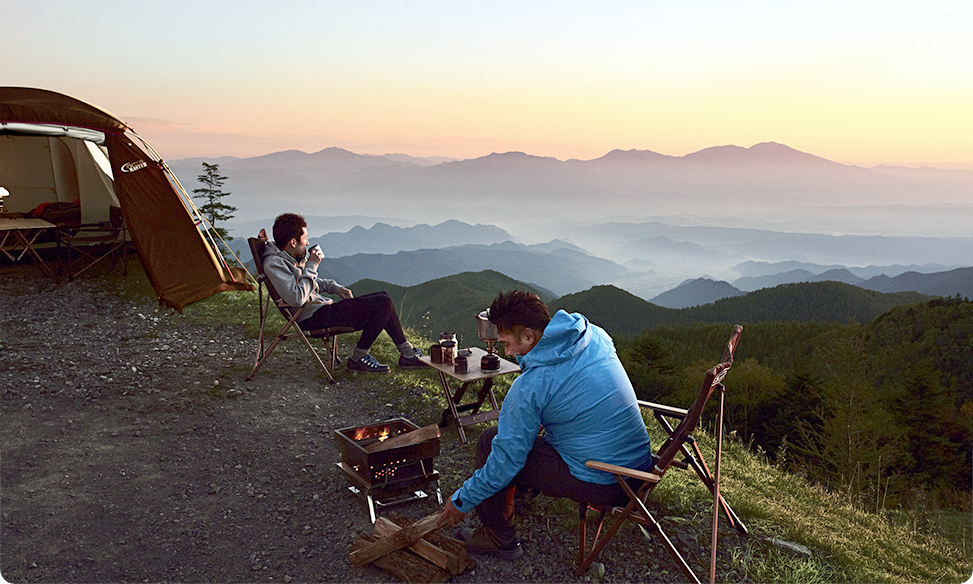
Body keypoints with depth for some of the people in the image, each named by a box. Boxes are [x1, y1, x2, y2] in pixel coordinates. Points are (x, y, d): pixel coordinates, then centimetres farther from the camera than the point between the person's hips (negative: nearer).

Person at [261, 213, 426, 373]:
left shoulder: (290, 257, 12)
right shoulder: (273, 264, -18)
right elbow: (296, 299, -29)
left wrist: (336, 287, 10)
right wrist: (311, 266, -19)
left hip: (321, 305, 11)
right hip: (312, 317, -11)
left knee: (383, 298, 11)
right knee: (383, 303, -16)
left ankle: (408, 353, 13)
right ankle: (358, 358, -4)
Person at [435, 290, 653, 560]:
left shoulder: (530, 387, -20)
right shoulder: (595, 336, -1)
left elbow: (506, 460, -13)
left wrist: (462, 501, 2)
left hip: (601, 485, -8)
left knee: (489, 441, 2)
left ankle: (499, 538, 15)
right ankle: (524, 487, 45)